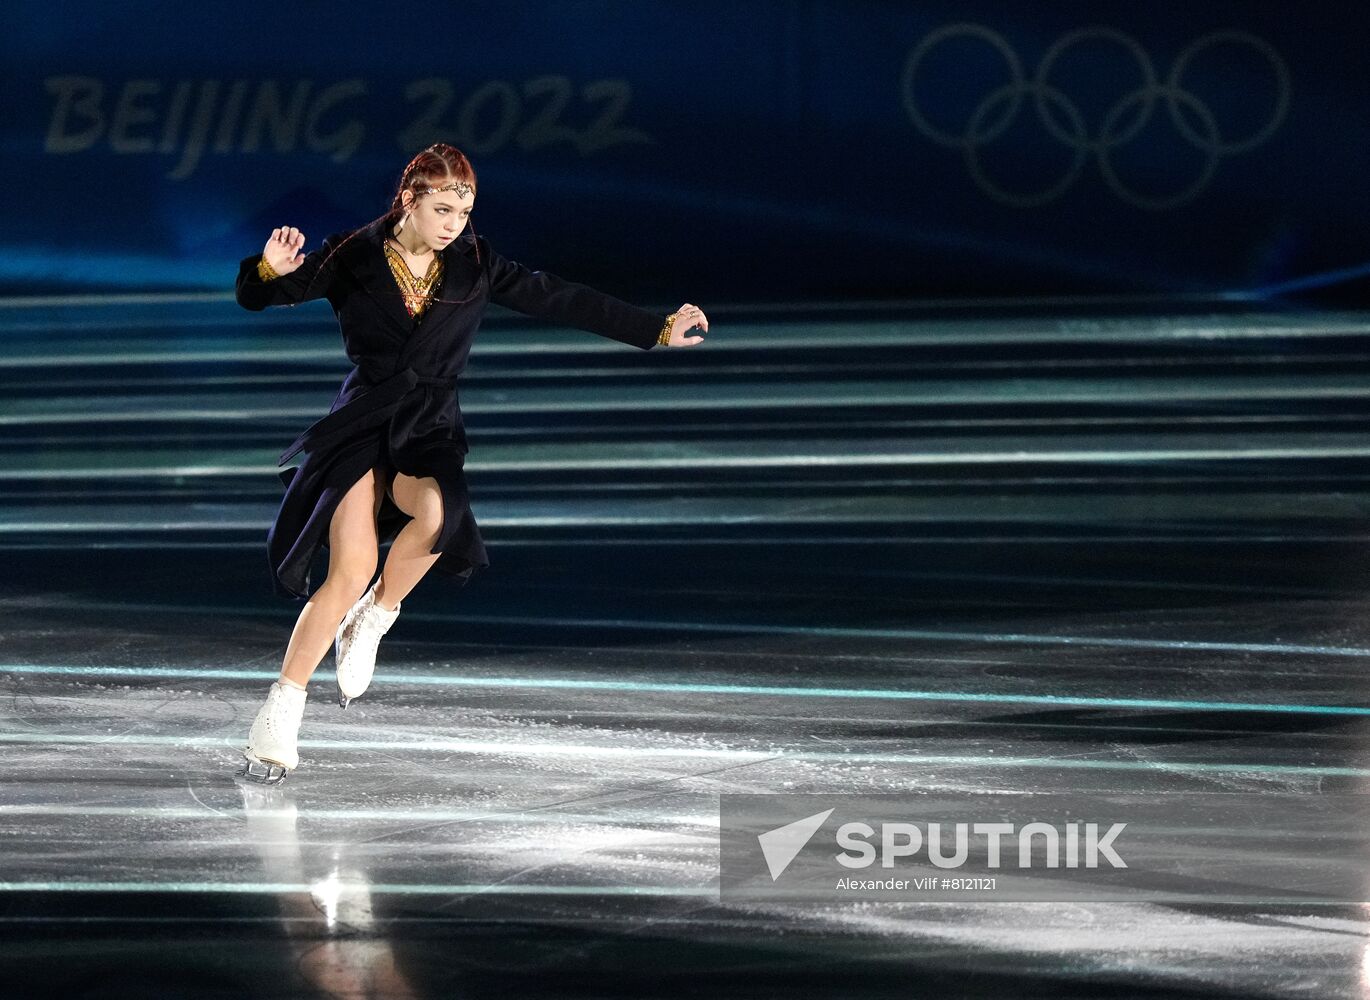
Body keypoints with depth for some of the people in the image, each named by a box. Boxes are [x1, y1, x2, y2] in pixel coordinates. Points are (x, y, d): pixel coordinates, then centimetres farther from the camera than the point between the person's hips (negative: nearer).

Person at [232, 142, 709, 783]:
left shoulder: (475, 266, 5)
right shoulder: (354, 258, -1)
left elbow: (563, 302, 8)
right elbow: (255, 298, 2)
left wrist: (658, 330, 8)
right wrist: (271, 268, -22)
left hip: (429, 429, 2)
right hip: (362, 423, -2)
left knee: (439, 512, -34)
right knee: (351, 569, -20)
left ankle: (375, 616, -6)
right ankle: (280, 712, -9)